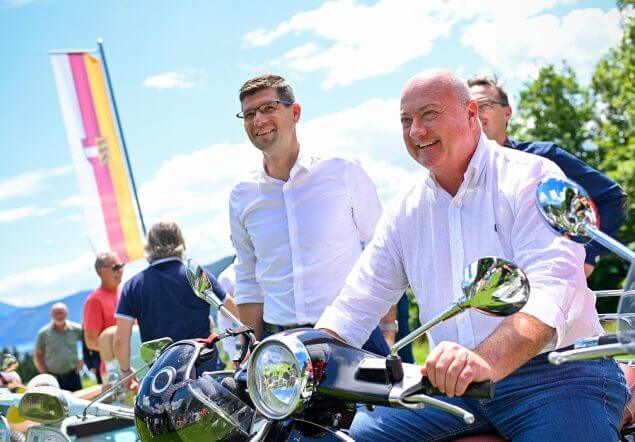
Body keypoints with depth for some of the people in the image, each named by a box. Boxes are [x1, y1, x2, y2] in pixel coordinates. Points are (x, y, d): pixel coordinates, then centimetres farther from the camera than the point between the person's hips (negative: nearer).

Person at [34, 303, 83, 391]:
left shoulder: (76, 329, 1)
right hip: (53, 377, -1)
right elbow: (37, 356, 4)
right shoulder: (43, 333, -1)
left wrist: (83, 360, 3)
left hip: (72, 375, 1)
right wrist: (45, 374, -4)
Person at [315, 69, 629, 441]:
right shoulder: (406, 212, 13)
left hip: (557, 373, -5)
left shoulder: (532, 177, -5)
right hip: (453, 386, 5)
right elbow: (355, 306, 12)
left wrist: (486, 361, -39)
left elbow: (551, 289, -21)